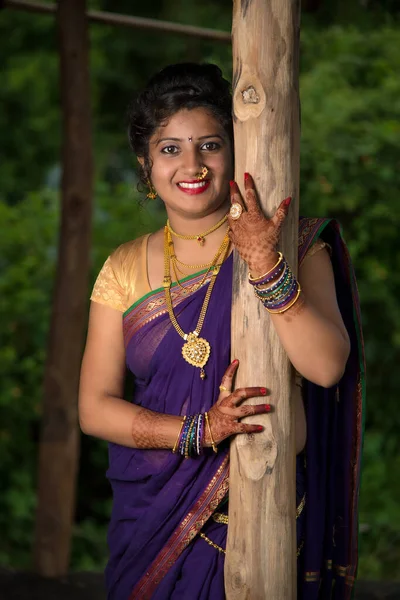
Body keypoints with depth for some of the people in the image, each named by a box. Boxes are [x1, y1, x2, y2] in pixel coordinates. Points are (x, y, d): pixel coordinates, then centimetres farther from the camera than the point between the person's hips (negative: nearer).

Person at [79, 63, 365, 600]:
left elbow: (327, 366, -17)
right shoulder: (125, 268, 4)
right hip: (155, 516, 3)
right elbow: (94, 407, -1)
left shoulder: (294, 247, -4)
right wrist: (199, 430, -16)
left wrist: (266, 266, -27)